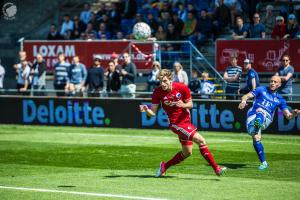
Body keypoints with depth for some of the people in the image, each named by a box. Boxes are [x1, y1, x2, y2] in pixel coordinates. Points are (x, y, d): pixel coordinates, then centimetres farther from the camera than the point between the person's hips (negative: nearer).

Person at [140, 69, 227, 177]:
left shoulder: (182, 87, -12)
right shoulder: (157, 92, -14)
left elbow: (190, 104, -1)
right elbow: (153, 112, -10)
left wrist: (183, 105, -23)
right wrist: (146, 110, -32)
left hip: (186, 120, 4)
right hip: (175, 123, -4)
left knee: (187, 153, 12)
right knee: (201, 140, -18)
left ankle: (164, 166, 28)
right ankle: (216, 168, -12)